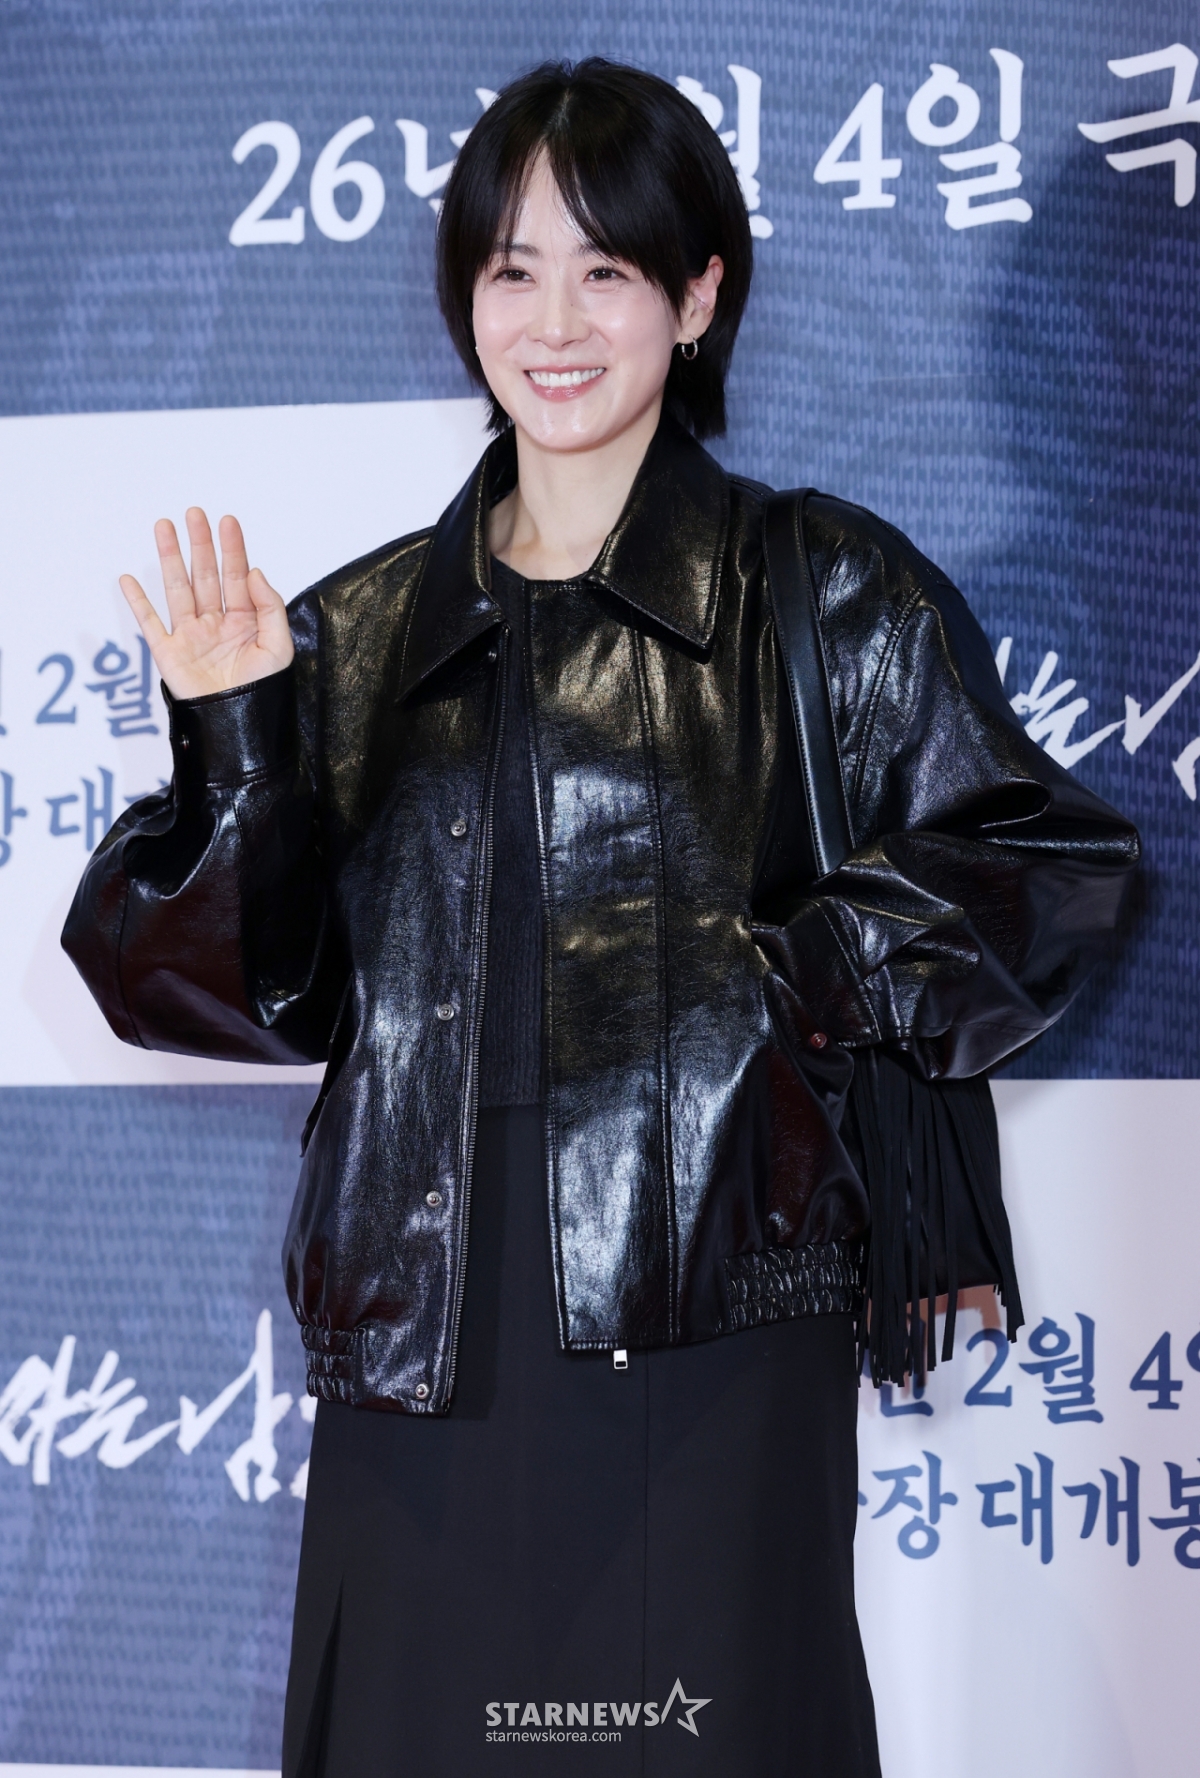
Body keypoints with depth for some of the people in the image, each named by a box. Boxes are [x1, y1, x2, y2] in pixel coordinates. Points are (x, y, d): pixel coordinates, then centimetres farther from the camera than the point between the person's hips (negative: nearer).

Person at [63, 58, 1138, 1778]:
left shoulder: (826, 596, 3)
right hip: (424, 1340, 3)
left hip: (710, 1329, -3)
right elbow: (269, 987, 10)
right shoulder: (363, 631, 13)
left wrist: (799, 969, -12)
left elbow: (1050, 874, 1)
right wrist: (239, 748, -5)